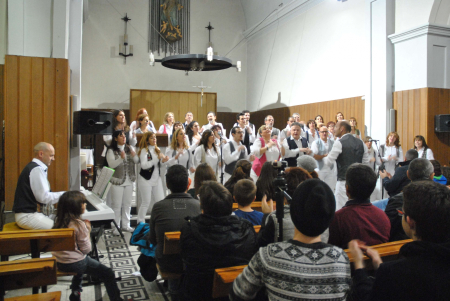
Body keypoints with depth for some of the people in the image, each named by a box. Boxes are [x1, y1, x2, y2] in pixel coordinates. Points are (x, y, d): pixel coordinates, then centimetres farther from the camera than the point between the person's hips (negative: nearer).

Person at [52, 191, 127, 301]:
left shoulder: (59, 220, 0)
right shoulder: (79, 224, -22)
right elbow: (86, 249, -15)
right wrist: (88, 231, -6)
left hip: (58, 262, 8)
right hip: (73, 263, -8)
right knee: (108, 274, 3)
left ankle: (76, 292, 47)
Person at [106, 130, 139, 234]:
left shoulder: (130, 148, 8)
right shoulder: (111, 150, -6)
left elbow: (137, 161, 3)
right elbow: (111, 164, -18)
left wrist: (134, 155, -18)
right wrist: (121, 158, -33)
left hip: (129, 181, 5)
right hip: (117, 181, -5)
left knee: (127, 204, 13)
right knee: (116, 205, 1)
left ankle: (125, 225, 24)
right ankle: (116, 226, 9)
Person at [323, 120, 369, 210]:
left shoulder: (339, 143, -10)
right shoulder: (361, 143, 11)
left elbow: (329, 162, -9)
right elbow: (366, 162, 14)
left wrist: (322, 157, 9)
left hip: (344, 181, -7)